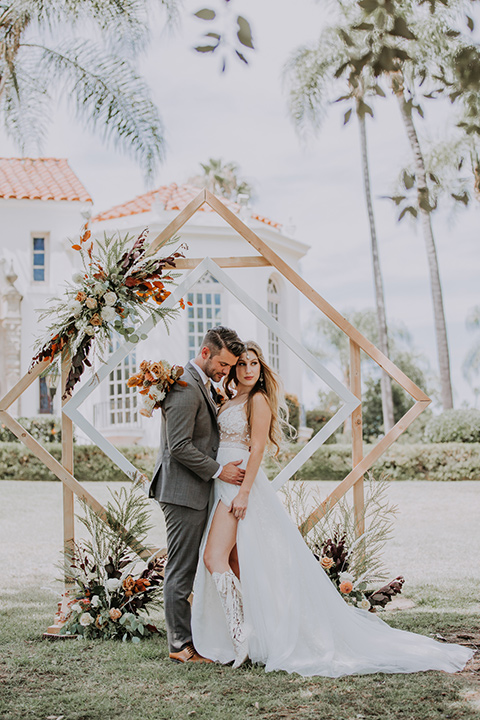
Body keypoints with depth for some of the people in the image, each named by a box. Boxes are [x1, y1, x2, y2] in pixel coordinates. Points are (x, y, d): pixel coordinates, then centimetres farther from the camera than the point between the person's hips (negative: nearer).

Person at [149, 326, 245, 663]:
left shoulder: (202, 385, 16)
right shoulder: (185, 386, -17)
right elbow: (179, 446, -21)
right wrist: (218, 471, -14)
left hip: (194, 490, 10)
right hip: (183, 492, -10)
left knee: (188, 568, 13)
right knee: (182, 570, -3)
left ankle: (185, 637, 20)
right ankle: (182, 645, 4)